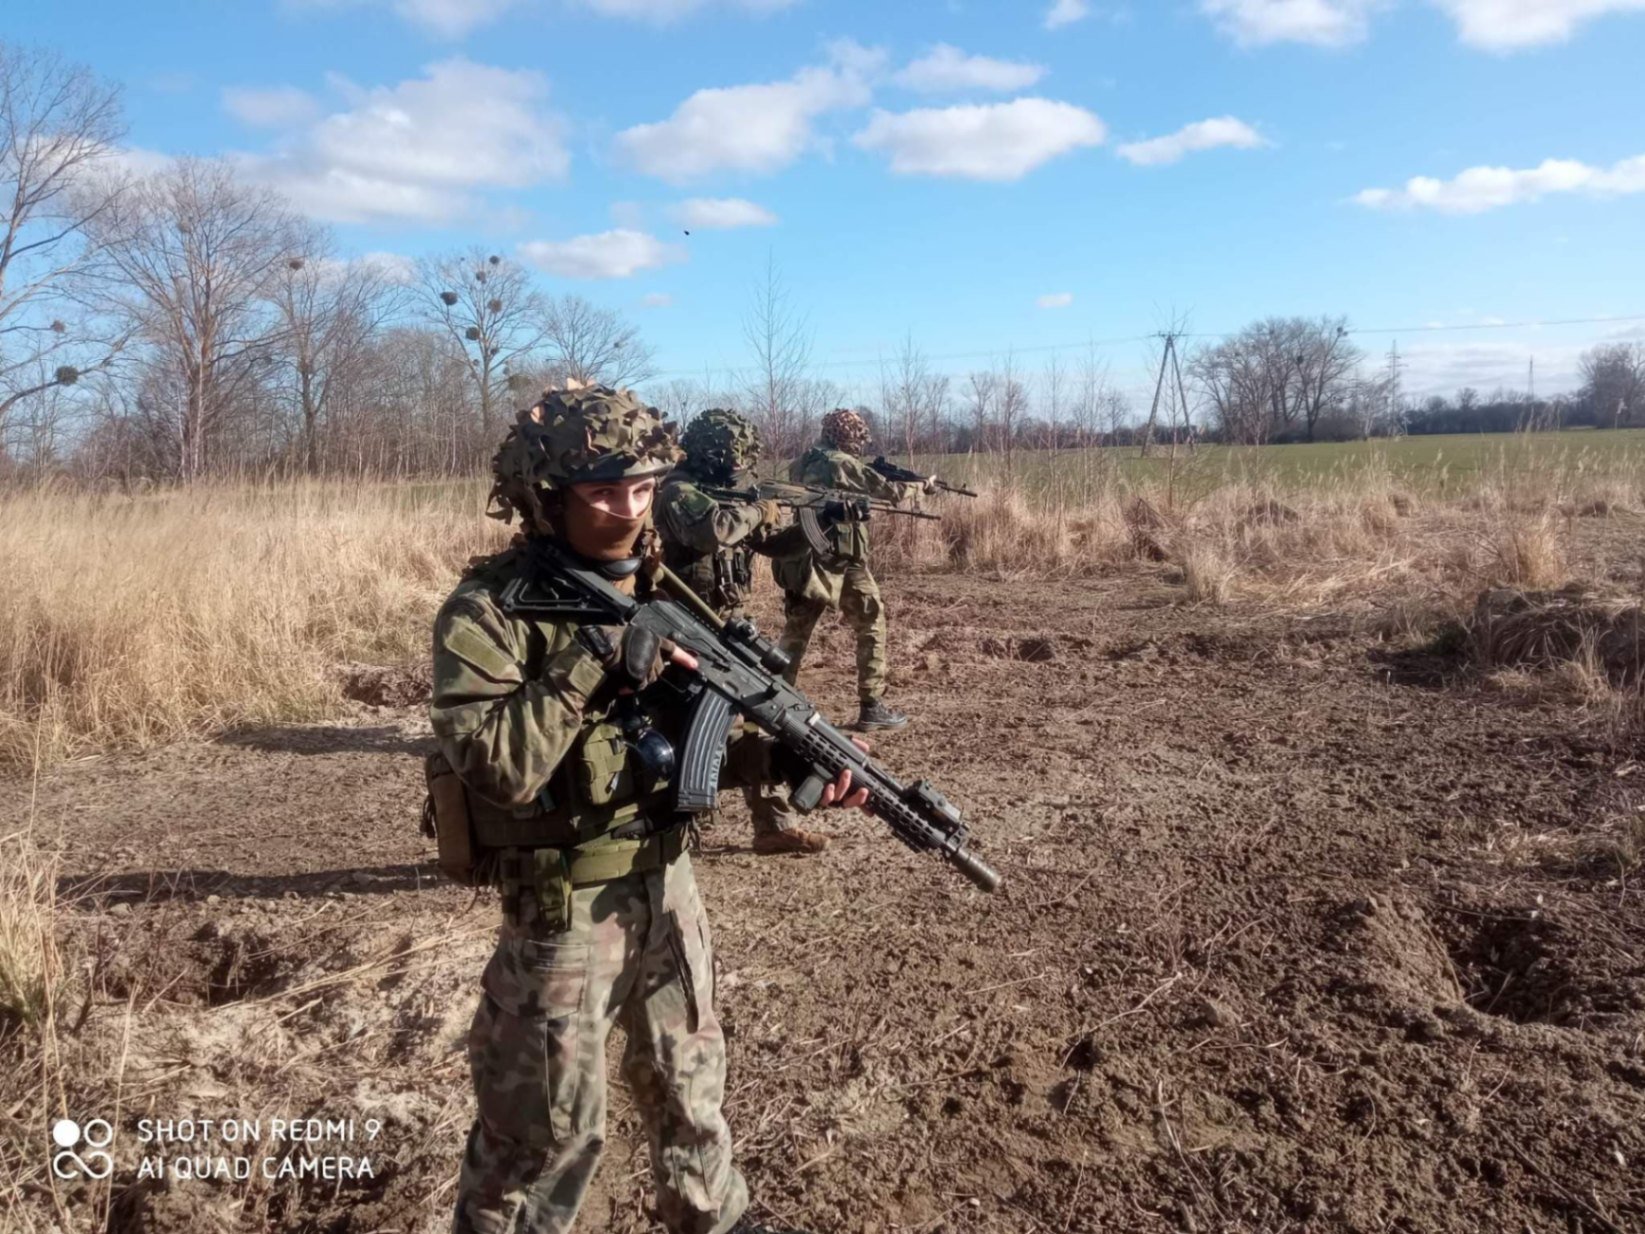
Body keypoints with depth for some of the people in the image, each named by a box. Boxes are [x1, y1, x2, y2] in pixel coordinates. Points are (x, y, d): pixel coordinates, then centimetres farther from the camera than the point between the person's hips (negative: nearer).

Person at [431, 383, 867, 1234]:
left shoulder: (660, 595, 1)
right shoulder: (487, 612, -18)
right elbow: (497, 767, -29)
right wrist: (592, 661, -31)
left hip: (666, 878, 6)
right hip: (562, 904, -6)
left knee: (689, 1080, 25)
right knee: (547, 1126, 9)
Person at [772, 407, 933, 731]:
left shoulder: (802, 465, 10)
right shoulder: (844, 464, -11)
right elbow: (890, 492, -3)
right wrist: (923, 485, 14)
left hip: (803, 561, 7)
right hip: (842, 562, -6)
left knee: (795, 633, 16)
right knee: (872, 627, 6)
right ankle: (872, 706, 5)